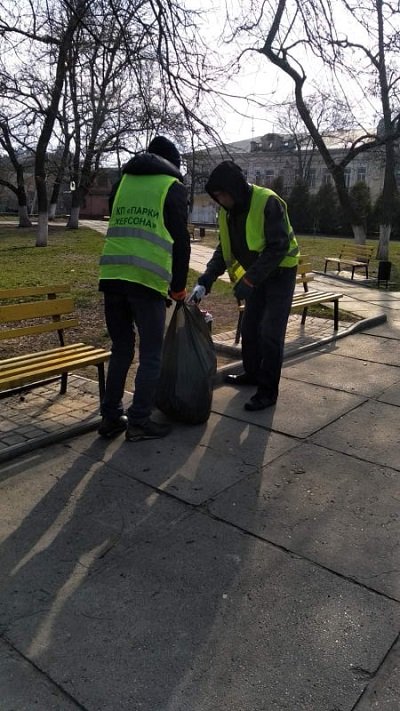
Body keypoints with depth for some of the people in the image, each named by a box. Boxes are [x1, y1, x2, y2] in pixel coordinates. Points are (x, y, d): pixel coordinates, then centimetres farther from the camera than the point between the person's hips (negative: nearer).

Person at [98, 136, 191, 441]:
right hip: (148, 279, -5)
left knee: (121, 349, 15)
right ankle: (139, 422, 6)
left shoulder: (123, 181, 22)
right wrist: (179, 285, 13)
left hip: (111, 275, 5)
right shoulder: (173, 186, 7)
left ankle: (111, 417, 18)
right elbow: (181, 240, 3)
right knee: (151, 354, 5)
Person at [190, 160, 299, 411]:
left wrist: (249, 280, -32)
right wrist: (205, 281, -12)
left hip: (280, 272, -7)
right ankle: (252, 374, 33)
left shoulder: (268, 202, -26)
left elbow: (278, 247, -28)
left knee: (270, 333, -9)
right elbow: (224, 250, 1)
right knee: (250, 327, 14)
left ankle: (268, 391, 0)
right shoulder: (227, 211, -3)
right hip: (256, 275, 7)